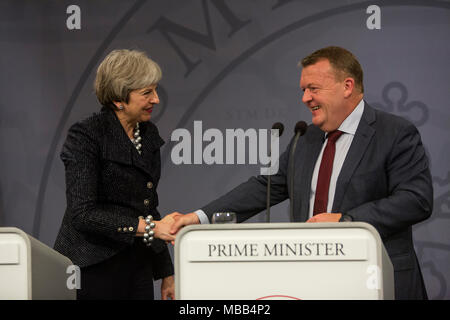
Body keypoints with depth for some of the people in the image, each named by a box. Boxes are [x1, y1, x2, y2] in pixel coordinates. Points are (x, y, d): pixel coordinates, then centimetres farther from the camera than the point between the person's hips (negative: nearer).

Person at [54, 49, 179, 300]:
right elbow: (82, 214, -21)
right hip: (93, 270, -7)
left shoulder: (148, 133, 11)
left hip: (138, 267, 7)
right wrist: (150, 227, -26)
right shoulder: (85, 136, -12)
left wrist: (166, 273, 17)